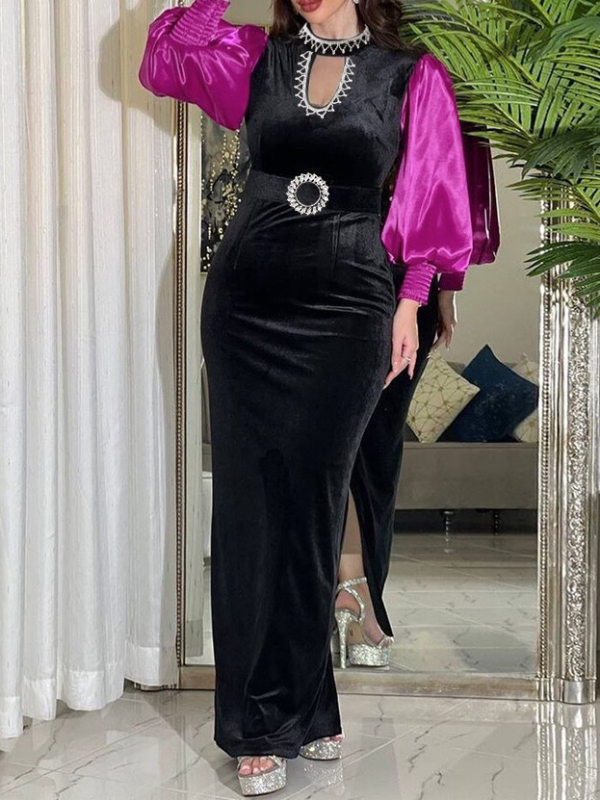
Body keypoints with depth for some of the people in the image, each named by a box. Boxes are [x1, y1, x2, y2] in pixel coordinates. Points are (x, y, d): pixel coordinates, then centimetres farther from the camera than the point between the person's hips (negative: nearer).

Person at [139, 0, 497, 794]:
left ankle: (302, 707, 21)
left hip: (347, 311, -1)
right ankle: (257, 725, 10)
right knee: (249, 502, 0)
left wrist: (408, 302, -1)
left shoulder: (412, 76, 5)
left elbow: (431, 198, 4)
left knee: (315, 503, 3)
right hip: (245, 302, 2)